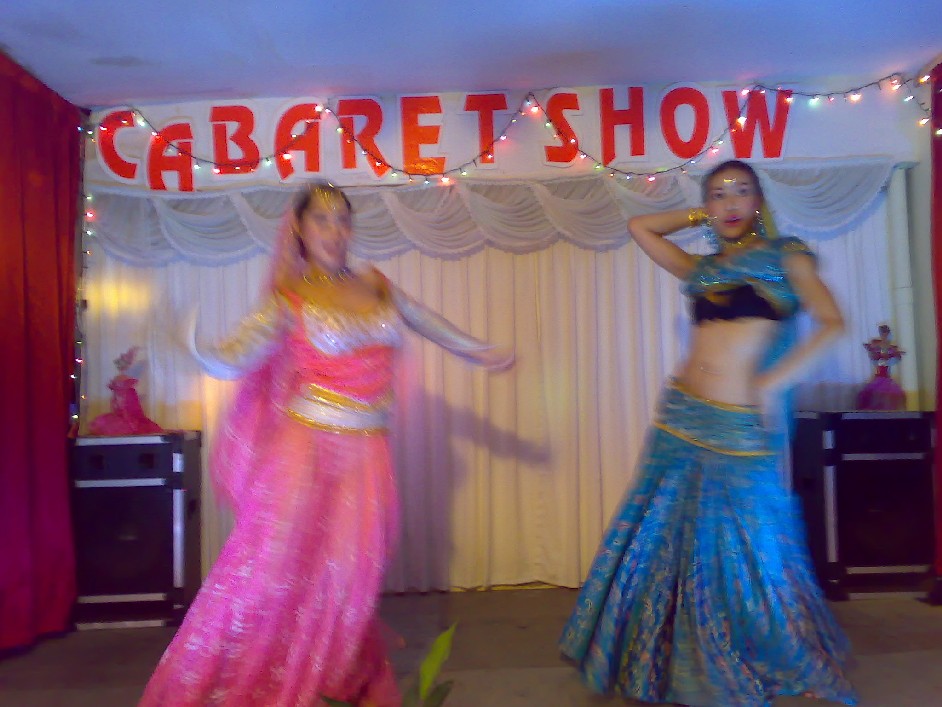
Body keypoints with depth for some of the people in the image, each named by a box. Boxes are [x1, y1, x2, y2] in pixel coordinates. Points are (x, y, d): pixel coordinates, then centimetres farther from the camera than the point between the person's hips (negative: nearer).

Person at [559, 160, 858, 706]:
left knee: (745, 551, 6)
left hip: (740, 427, -4)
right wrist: (701, 217, 17)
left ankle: (792, 663, 31)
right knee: (663, 538, 10)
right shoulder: (702, 268, 13)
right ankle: (675, 663, 30)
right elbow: (639, 226, 20)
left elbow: (833, 323, -5)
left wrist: (776, 379, -12)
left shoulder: (786, 256, 5)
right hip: (680, 417, 4)